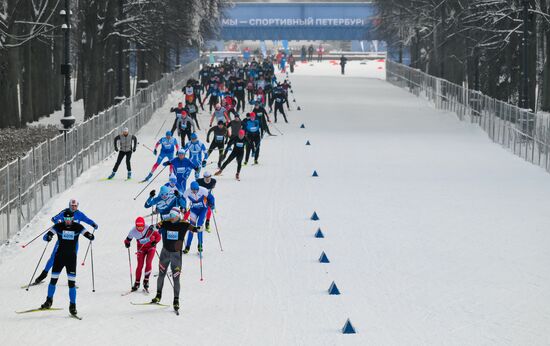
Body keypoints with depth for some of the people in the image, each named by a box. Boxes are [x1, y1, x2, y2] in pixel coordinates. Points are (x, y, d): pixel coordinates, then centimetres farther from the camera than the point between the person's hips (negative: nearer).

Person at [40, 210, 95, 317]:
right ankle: (49, 301, 22)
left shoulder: (78, 227, -4)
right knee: (53, 280, 2)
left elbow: (89, 235, -6)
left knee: (71, 282, -6)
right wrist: (48, 237, -32)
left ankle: (72, 306, 3)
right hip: (59, 256, 1)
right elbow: (46, 237, -8)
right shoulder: (59, 226, -5)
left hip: (71, 257, -1)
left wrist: (90, 236, -31)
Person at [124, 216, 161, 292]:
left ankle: (146, 281, -5)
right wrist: (127, 243, -27)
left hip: (150, 247, -1)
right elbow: (128, 240, -6)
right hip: (141, 248, 1)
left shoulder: (149, 228, -27)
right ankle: (137, 283, 8)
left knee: (148, 262, -17)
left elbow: (158, 236, -17)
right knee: (140, 265, -4)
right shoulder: (133, 231, -20)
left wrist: (155, 242, -33)